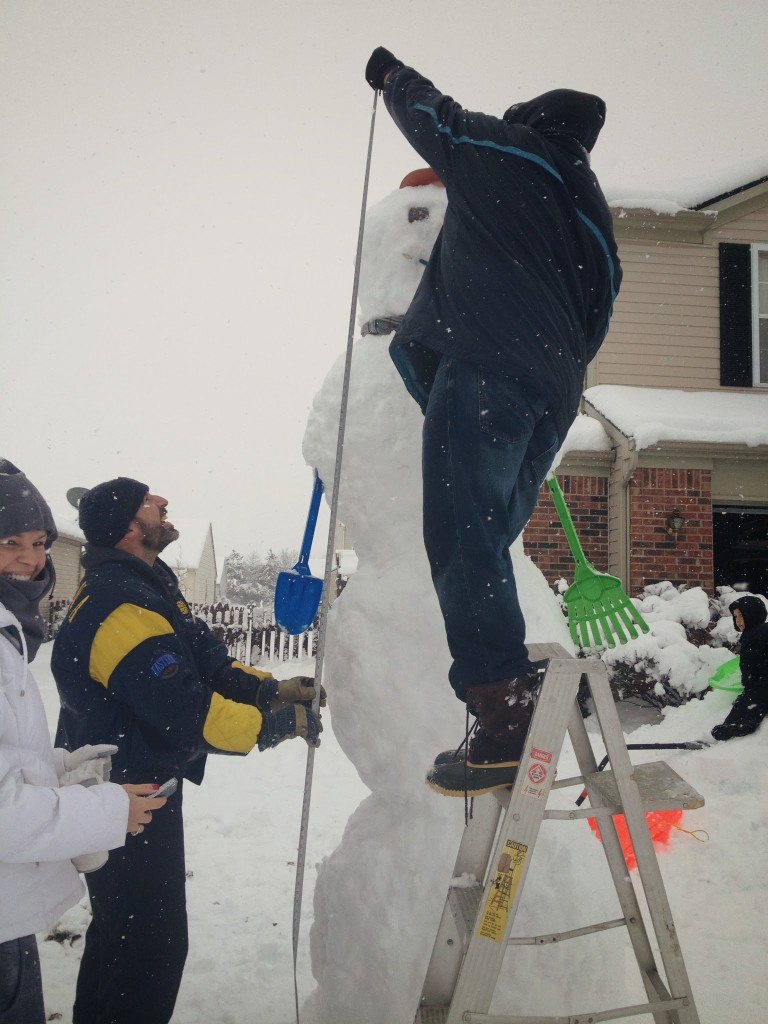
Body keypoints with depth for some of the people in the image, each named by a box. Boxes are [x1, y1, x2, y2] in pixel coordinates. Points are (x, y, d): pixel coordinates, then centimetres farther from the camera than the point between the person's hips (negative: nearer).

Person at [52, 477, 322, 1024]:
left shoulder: (147, 586, 7)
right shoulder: (123, 610, -28)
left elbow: (206, 660, 5)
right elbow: (189, 715, -31)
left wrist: (273, 689, -8)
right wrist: (278, 724, -22)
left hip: (139, 787, 11)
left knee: (120, 928, 26)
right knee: (155, 943, 4)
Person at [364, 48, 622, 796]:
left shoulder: (506, 154, 13)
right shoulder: (593, 220, 31)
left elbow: (432, 116, 26)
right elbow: (591, 326, 28)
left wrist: (390, 73, 46)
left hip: (484, 370, -8)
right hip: (551, 394, 8)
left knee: (464, 540, -15)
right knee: (489, 542, 10)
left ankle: (507, 718, -24)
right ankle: (513, 706, 8)